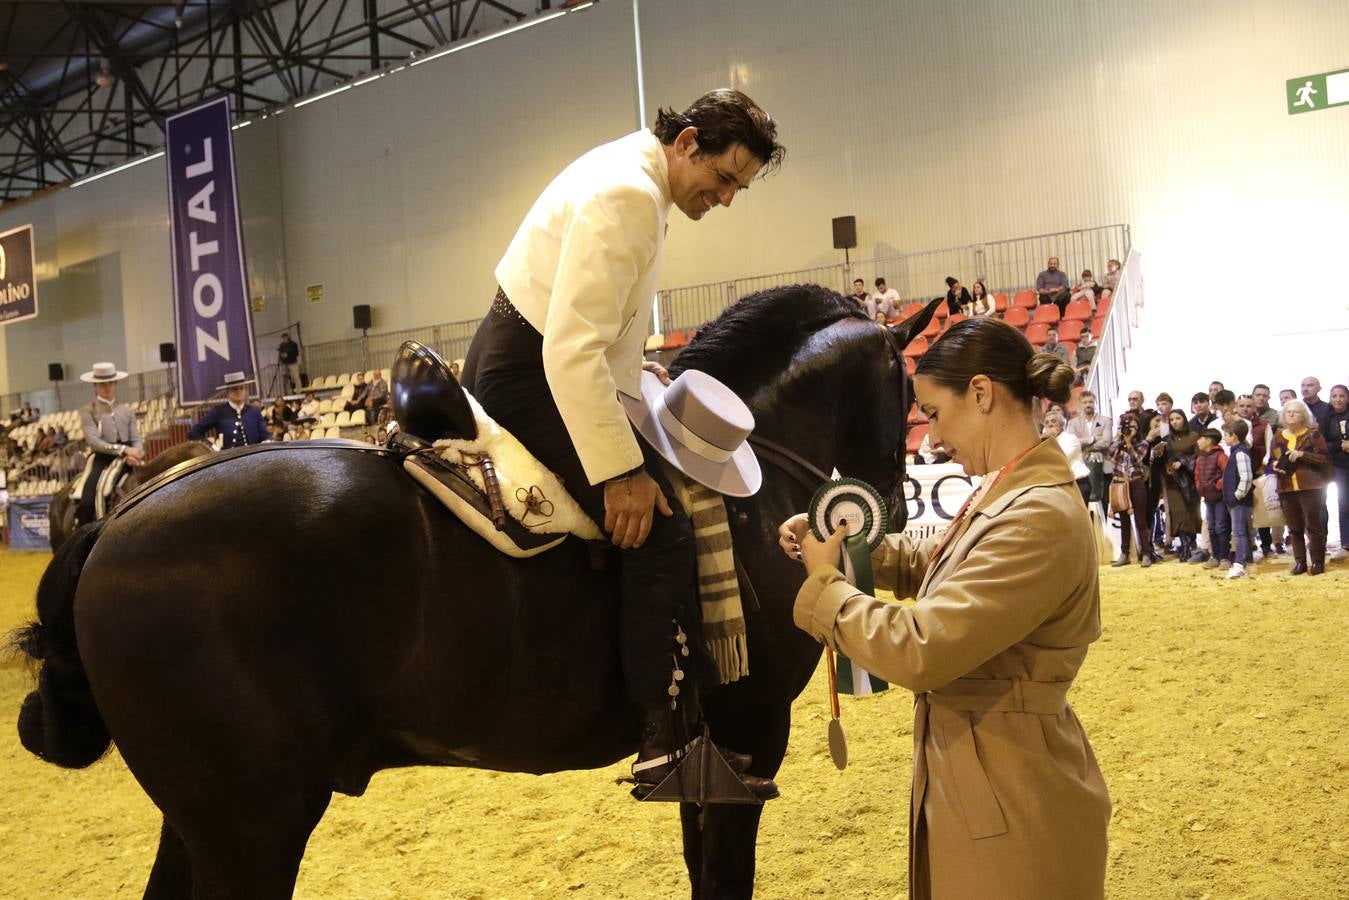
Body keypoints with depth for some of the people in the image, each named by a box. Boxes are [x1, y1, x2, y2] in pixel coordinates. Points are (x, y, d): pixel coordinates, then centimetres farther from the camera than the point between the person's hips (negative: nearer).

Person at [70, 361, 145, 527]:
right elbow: (93, 441, -6)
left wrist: (134, 454, -14)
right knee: (86, 501, -24)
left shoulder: (126, 411, 18)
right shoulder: (88, 412, 7)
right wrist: (122, 449, -18)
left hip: (126, 458, 2)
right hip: (101, 458, -2)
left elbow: (136, 439, 11)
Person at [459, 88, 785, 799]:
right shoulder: (625, 195, -20)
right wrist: (622, 470, -26)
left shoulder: (634, 179, 12)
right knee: (659, 529, -17)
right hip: (531, 376, -11)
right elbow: (572, 348, -28)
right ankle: (671, 741, -12)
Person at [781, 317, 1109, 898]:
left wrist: (823, 584, -15)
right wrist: (840, 539, 2)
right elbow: (930, 563, 19)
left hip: (1013, 805, -9)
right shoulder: (1002, 494, 4)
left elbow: (917, 651, -30)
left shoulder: (1041, 518, -27)